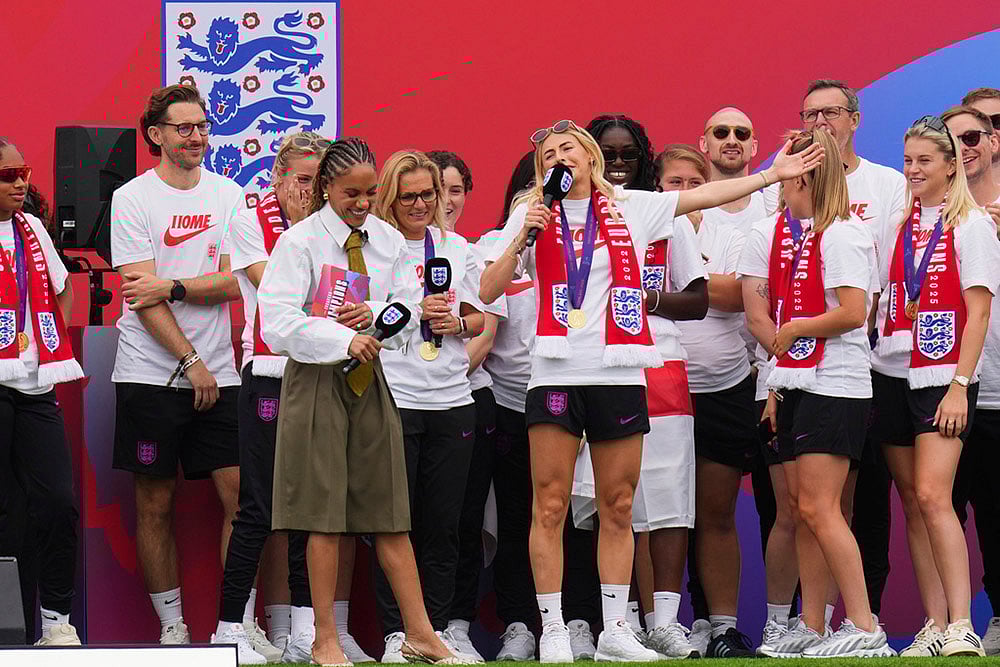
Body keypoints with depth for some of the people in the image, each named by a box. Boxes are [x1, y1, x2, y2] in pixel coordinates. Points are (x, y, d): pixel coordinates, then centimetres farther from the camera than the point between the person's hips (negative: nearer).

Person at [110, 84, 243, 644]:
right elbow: (144, 292, -8)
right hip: (151, 373, -3)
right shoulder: (132, 199, -2)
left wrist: (170, 287, -15)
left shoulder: (228, 196, 8)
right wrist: (191, 361, -12)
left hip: (217, 374, 3)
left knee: (242, 493, -5)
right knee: (155, 503, 2)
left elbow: (235, 282, -1)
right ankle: (171, 624, 10)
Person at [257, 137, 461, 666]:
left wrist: (375, 315, -11)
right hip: (316, 381, -5)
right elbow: (278, 325, -16)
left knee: (390, 511, 6)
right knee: (324, 512, -3)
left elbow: (409, 314, 10)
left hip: (370, 379, 5)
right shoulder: (299, 241, -9)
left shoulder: (388, 241, 7)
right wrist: (343, 339, -21)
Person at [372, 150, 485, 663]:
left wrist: (457, 322, -2)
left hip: (451, 399, 4)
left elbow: (478, 318, 18)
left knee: (444, 524, 5)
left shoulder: (455, 247, 13)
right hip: (392, 399, -4)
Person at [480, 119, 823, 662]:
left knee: (617, 509, 5)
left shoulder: (631, 208, 12)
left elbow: (705, 195, 15)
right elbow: (488, 291, 3)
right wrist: (523, 237, -9)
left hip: (620, 373, 2)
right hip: (556, 373, -2)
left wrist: (772, 173, 13)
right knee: (550, 506, -5)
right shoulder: (531, 216, 8)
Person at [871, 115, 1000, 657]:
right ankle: (934, 626, 5)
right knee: (913, 501, 3)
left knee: (932, 495, -18)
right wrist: (858, 363, 8)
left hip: (942, 378, -6)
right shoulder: (898, 227, 14)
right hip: (892, 375, 6)